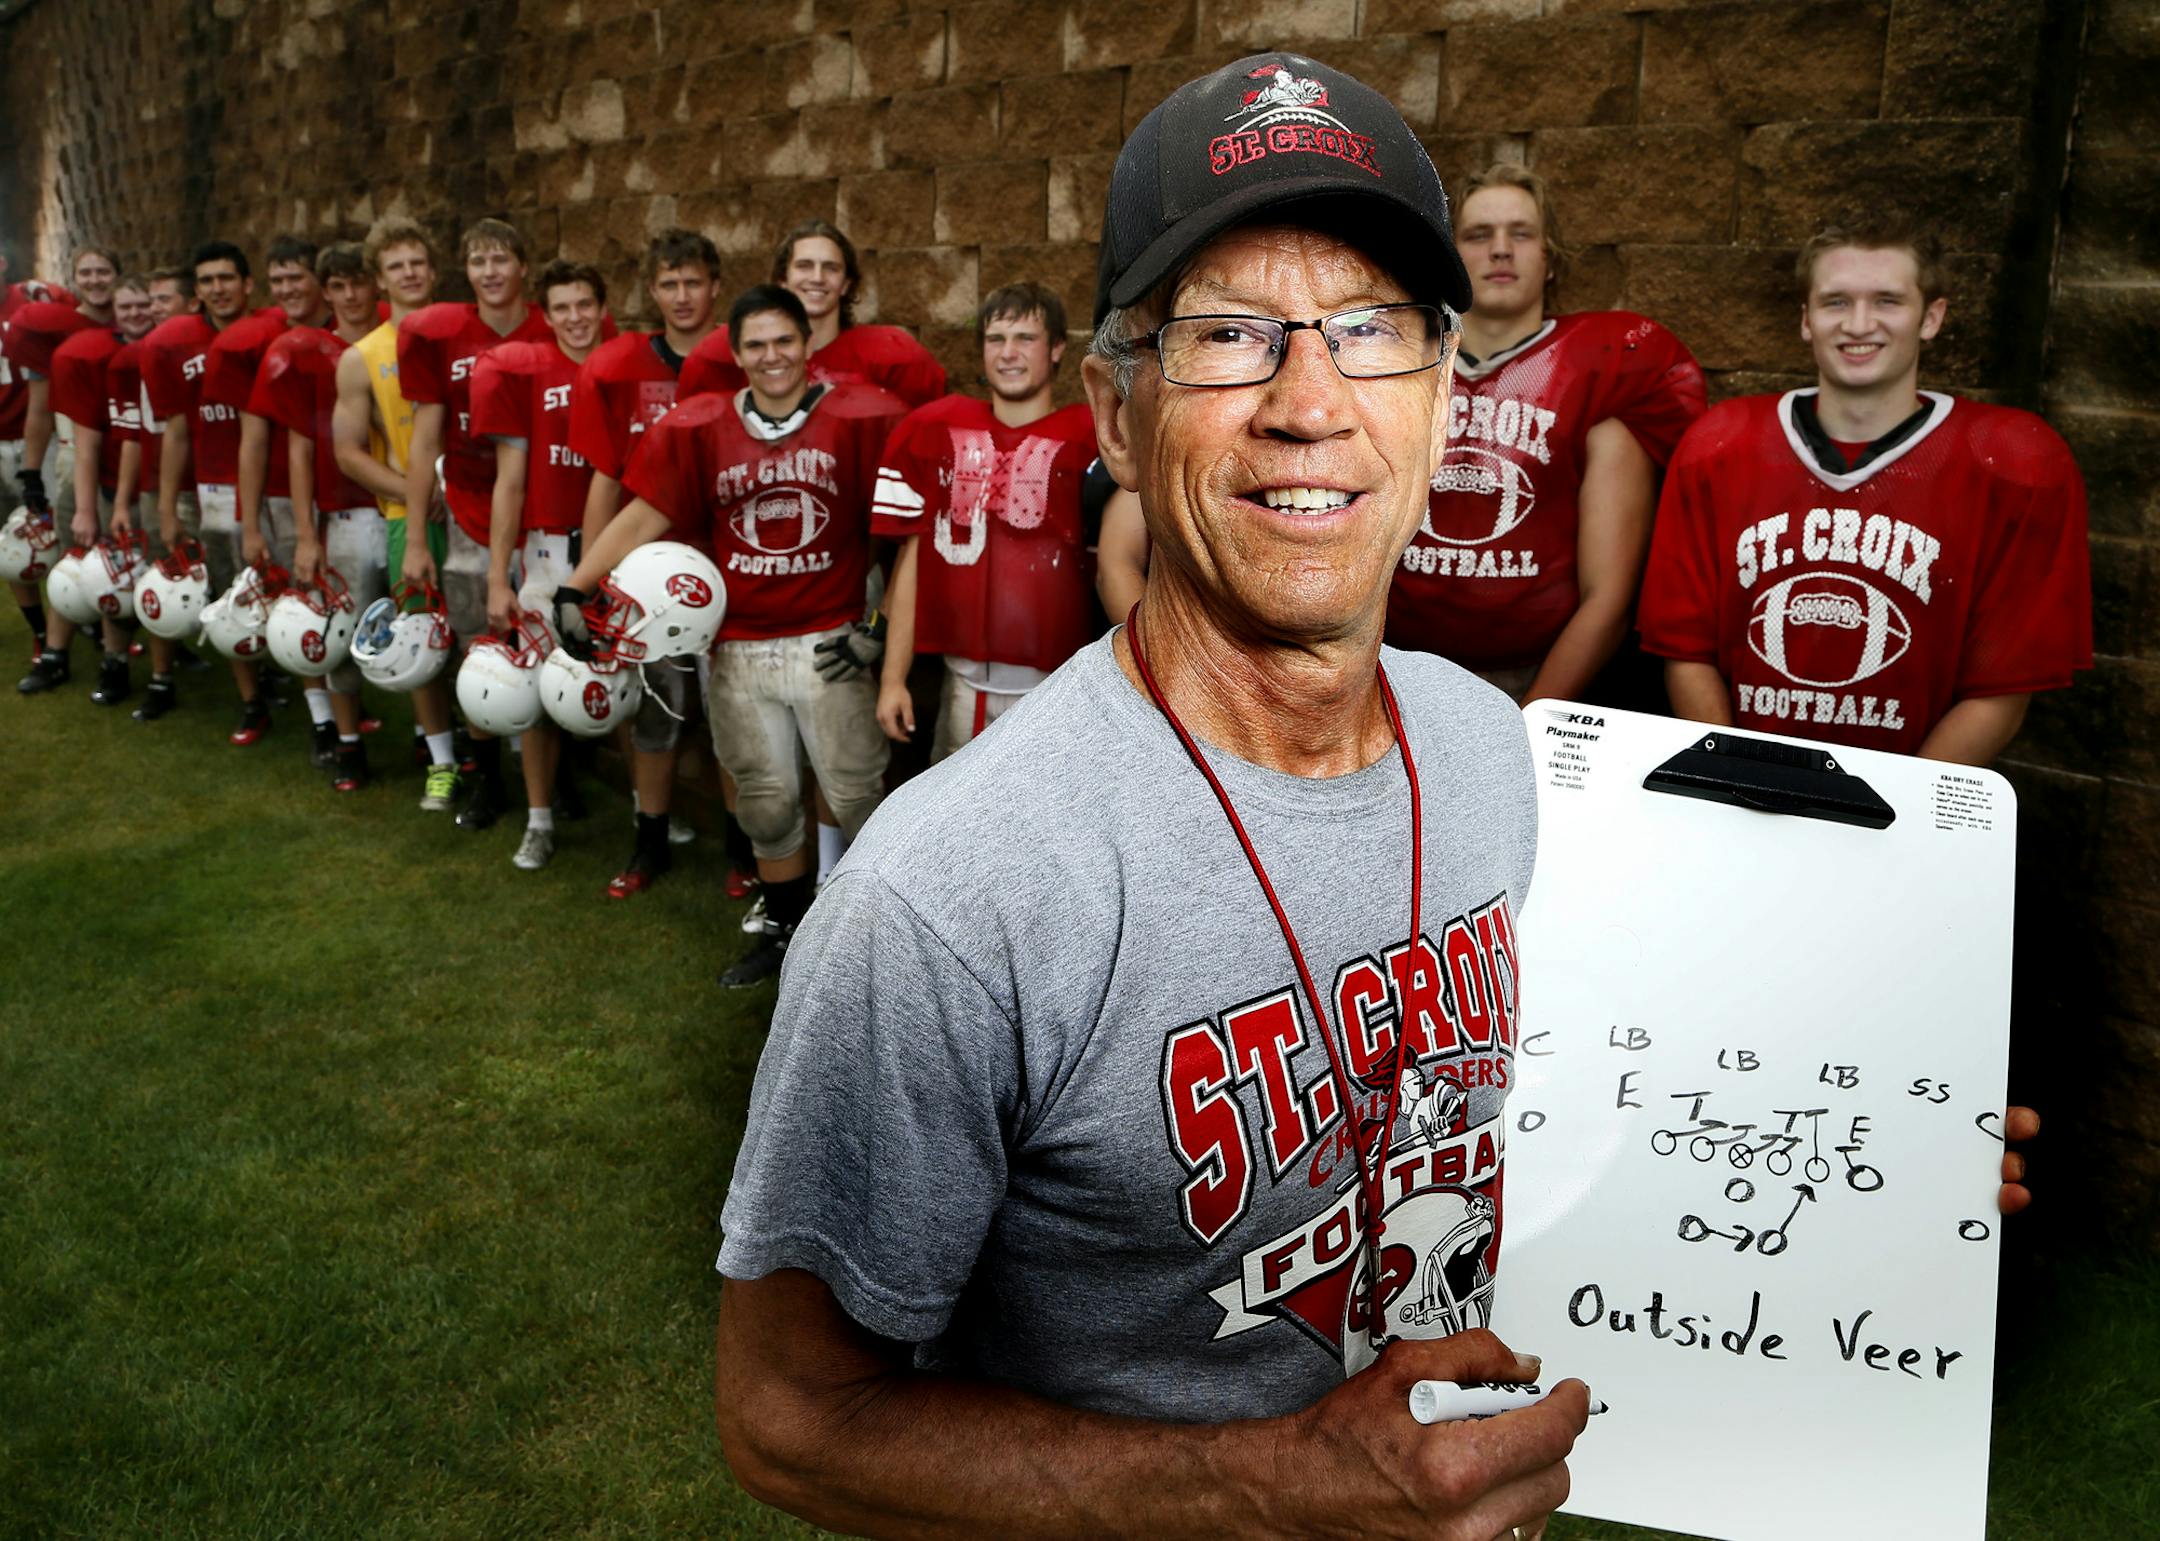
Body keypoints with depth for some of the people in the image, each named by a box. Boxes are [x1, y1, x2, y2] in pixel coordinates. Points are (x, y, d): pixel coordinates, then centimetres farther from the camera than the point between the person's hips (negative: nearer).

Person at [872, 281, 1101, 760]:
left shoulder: (1089, 440, -5)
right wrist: (893, 678, 5)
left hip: (1057, 685, -2)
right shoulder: (935, 432, 5)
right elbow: (912, 561, 7)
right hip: (965, 684, 3)